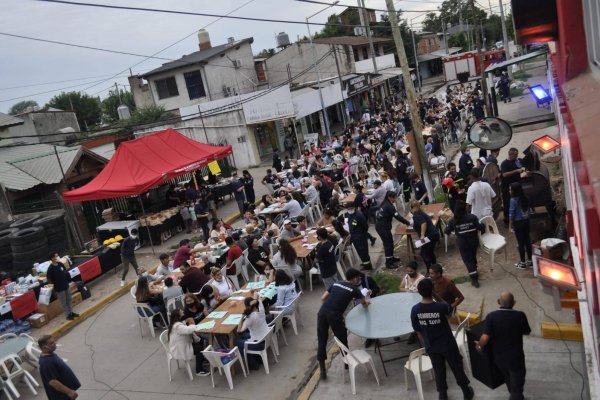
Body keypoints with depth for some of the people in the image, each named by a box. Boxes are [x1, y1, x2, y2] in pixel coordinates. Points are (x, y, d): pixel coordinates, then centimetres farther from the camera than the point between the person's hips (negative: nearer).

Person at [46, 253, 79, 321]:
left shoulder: (60, 264, 0)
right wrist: (55, 283, -5)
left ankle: (71, 312, 31)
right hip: (59, 288, -6)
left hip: (66, 285, 6)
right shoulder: (51, 268, -19)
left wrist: (68, 277, 4)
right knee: (64, 303, 6)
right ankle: (68, 315, 18)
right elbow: (48, 278, -13)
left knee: (69, 300, 18)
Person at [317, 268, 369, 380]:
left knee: (322, 340, 12)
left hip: (322, 312, 5)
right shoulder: (354, 289, 7)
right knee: (342, 339, 18)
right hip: (334, 315, -4)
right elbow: (364, 304, 22)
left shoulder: (335, 284, 19)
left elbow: (323, 298, 16)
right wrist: (366, 303, 44)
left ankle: (322, 370, 16)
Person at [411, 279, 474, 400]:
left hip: (431, 348, 2)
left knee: (439, 372, 21)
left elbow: (418, 331, -5)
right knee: (457, 368, 21)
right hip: (448, 345, -2)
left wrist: (426, 344, 10)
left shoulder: (415, 310, -18)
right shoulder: (441, 306, -26)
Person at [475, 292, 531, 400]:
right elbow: (527, 331, 2)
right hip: (515, 358, -3)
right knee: (517, 386, 13)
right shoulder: (520, 316, -17)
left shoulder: (491, 316, -19)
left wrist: (479, 345, -5)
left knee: (508, 381, 30)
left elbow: (485, 338, -25)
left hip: (499, 357, 3)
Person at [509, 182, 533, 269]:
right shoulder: (525, 198, 3)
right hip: (526, 221, 7)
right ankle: (530, 260, 23)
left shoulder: (513, 200, -17)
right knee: (527, 240, 14)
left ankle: (523, 263, 10)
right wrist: (526, 218, 19)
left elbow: (511, 214, -15)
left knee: (521, 242, 1)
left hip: (518, 222, -7)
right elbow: (528, 210, 9)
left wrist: (510, 225, -6)